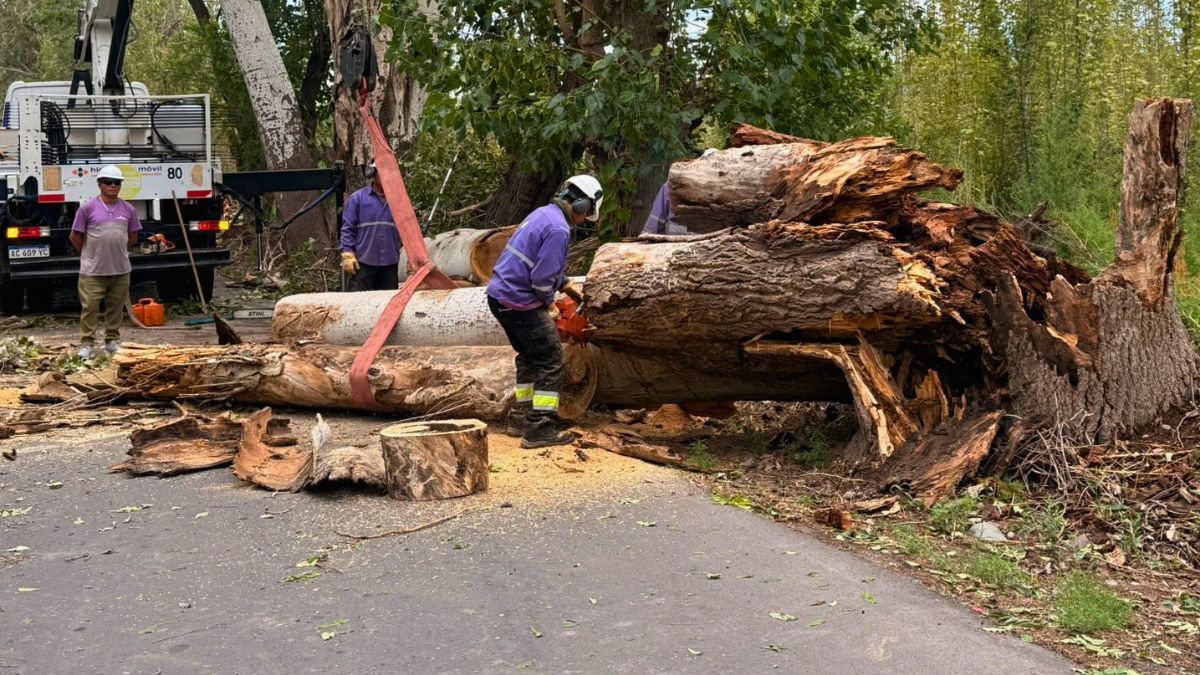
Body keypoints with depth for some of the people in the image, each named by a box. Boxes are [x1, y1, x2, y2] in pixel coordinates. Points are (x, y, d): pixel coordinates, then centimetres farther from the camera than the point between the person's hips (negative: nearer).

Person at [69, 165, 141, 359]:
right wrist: (89, 254, 8)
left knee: (116, 307, 10)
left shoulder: (128, 209, 5)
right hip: (93, 270, -3)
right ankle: (87, 344, 5)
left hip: (121, 269, 3)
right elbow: (75, 237, 2)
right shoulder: (88, 208, -5)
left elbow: (133, 237, 16)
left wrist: (117, 249, 12)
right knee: (90, 307, -2)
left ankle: (112, 340, 22)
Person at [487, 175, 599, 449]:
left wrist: (572, 290, 26)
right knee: (551, 362, -3)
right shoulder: (558, 229, -18)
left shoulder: (544, 213, 13)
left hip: (499, 296, 10)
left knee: (529, 357, 22)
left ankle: (520, 417, 27)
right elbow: (543, 278, -21)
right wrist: (548, 302, -2)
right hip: (520, 302, -10)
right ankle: (540, 429, -3)